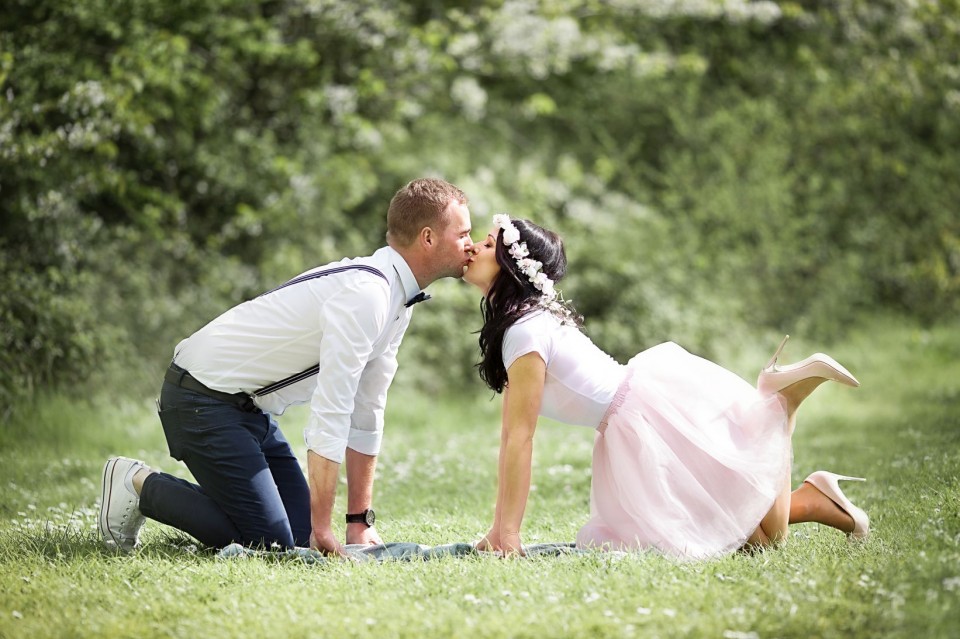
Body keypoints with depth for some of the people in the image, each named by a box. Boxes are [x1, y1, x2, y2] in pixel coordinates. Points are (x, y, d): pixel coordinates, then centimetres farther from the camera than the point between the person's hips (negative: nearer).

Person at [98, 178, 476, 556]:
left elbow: (366, 411, 13)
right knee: (268, 540, -13)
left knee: (301, 533, 9)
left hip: (248, 407, 10)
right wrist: (322, 527, -24)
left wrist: (360, 520, 12)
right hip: (202, 399, -10)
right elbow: (330, 413, -27)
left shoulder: (398, 301, 7)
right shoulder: (364, 295, -24)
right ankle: (140, 485, 0)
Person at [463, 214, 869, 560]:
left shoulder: (525, 330, -18)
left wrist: (509, 534, -18)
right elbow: (511, 433, 11)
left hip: (663, 408, -9)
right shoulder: (504, 325, 11)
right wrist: (499, 529, 7)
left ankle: (787, 394, 3)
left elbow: (520, 437, -20)